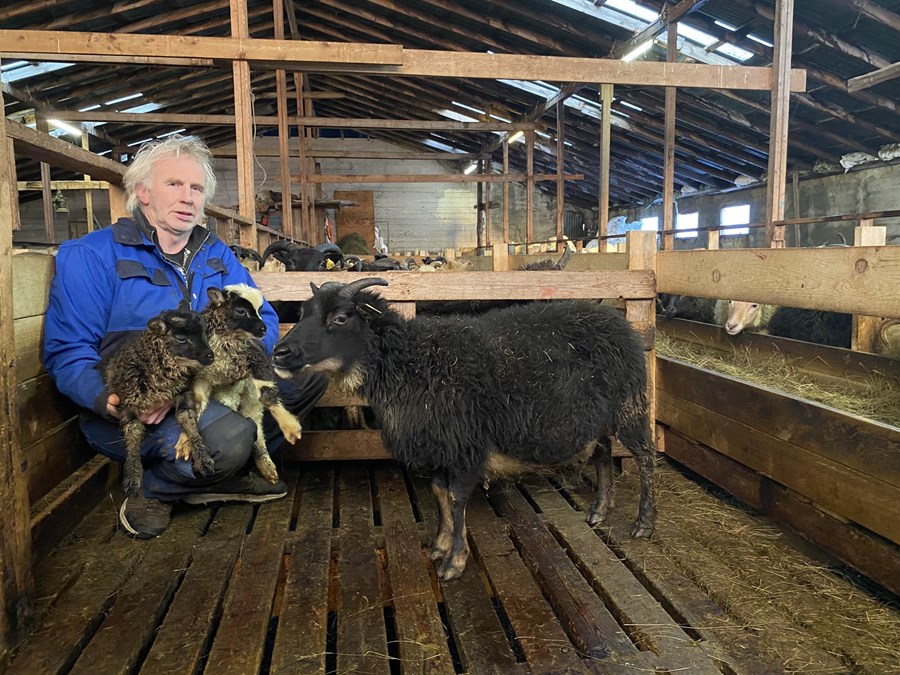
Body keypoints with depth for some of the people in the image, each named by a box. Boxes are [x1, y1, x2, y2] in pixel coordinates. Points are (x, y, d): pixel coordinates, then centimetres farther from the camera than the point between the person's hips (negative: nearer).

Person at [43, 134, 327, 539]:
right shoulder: (90, 256, -4)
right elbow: (66, 352, -10)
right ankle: (153, 490, 0)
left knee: (309, 370, -5)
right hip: (136, 414, -6)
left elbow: (263, 321, 5)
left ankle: (225, 475, 2)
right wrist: (110, 400, -30)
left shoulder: (216, 255, 12)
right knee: (225, 434, -35)